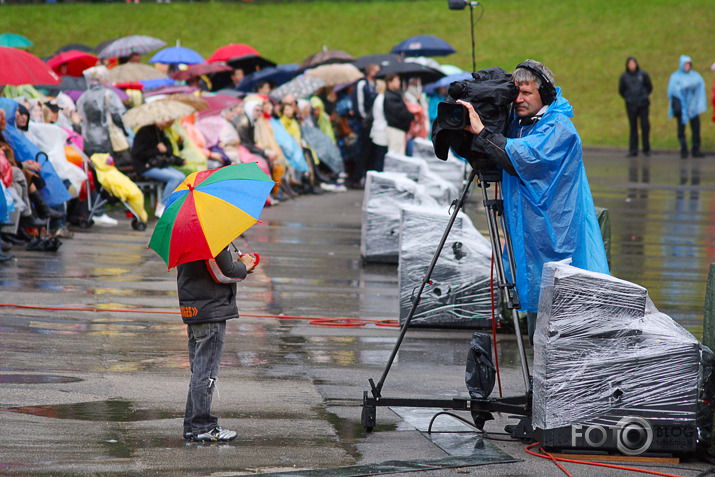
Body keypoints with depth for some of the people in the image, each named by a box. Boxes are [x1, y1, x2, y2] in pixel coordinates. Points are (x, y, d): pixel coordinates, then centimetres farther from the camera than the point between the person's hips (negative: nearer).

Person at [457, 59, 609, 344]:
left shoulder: (558, 128, -13)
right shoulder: (516, 122, 11)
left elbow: (523, 157, -28)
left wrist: (481, 133, -27)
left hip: (554, 245, -8)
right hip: (528, 241, 8)